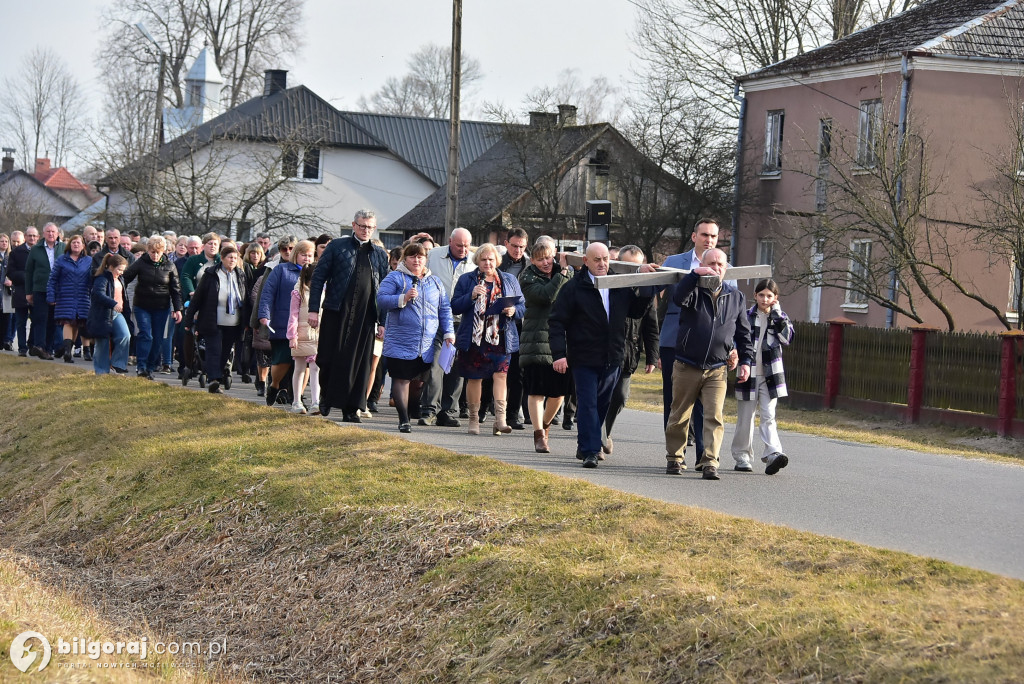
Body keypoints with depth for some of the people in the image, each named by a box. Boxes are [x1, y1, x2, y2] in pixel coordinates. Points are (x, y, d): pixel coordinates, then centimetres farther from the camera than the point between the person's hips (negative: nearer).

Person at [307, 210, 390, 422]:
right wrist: (314, 309, -6)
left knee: (358, 363, 1)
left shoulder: (380, 255, 13)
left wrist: (382, 322, 9)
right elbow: (318, 277, 2)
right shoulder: (337, 246, 4)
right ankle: (326, 397, 25)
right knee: (329, 358, 1)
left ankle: (351, 409, 6)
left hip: (365, 317, 2)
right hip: (336, 314, -2)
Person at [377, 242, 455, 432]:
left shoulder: (435, 281, 17)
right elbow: (381, 301, -6)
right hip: (400, 343, -4)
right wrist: (403, 298, -18)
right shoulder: (395, 278, 3)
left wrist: (449, 333, 10)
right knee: (401, 379, -6)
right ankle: (404, 419, -3)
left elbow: (444, 309, 19)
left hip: (427, 345, 4)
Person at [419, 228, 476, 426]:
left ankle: (449, 412, 10)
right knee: (434, 363, -13)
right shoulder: (433, 255, 5)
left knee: (456, 368, 4)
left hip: (461, 322, 2)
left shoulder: (475, 263, 8)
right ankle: (430, 409, -12)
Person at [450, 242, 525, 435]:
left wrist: (513, 311, -8)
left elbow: (522, 306, 14)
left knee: (500, 375, -13)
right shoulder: (466, 280, 9)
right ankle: (474, 419, 15)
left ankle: (500, 419, -18)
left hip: (501, 339, 0)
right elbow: (455, 307, 2)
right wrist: (471, 296, -14)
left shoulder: (509, 281, 13)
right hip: (474, 339, 0)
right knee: (474, 378, 4)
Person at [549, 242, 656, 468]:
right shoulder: (574, 288, -4)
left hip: (612, 358, 5)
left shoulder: (620, 286, 9)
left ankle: (586, 446, 26)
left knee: (602, 405, 12)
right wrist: (559, 354, -14)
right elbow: (557, 322, -5)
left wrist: (643, 287, 1)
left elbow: (636, 312, 17)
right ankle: (590, 451, -8)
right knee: (587, 404, -8)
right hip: (584, 358, -4)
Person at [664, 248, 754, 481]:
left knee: (715, 417, -11)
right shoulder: (693, 289, 1)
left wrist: (746, 361, 8)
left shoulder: (736, 297, 10)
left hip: (717, 370, 1)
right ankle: (674, 459, 22)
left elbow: (743, 333, 15)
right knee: (679, 416, 8)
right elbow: (678, 297, -23)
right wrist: (695, 274, -30)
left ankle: (710, 463, -12)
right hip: (686, 367, -1)